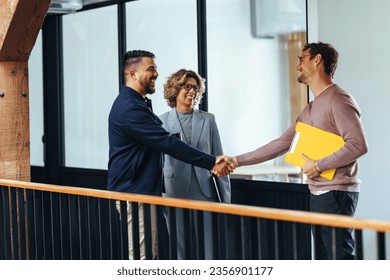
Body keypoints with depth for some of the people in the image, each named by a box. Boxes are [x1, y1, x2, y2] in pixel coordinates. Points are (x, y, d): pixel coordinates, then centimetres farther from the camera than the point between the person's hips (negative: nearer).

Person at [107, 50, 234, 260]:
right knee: (143, 256, -7)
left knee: (147, 254, 15)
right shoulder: (130, 109, -19)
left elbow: (163, 139, 17)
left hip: (142, 190, 11)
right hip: (134, 193, -11)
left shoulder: (135, 104, 17)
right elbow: (168, 144, -23)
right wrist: (211, 163, -21)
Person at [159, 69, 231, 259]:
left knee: (210, 251, 1)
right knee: (180, 251, 6)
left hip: (205, 193, 1)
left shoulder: (208, 119, 8)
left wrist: (226, 198, 5)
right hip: (175, 194, -1)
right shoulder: (162, 121, 3)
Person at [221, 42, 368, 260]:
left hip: (336, 194, -9)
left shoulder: (338, 100, -10)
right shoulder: (310, 110, 18)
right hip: (318, 194, 9)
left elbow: (358, 145, -19)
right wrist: (237, 160, 14)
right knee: (324, 258, 12)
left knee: (340, 257, -8)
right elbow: (281, 144, 18)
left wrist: (318, 165, -16)